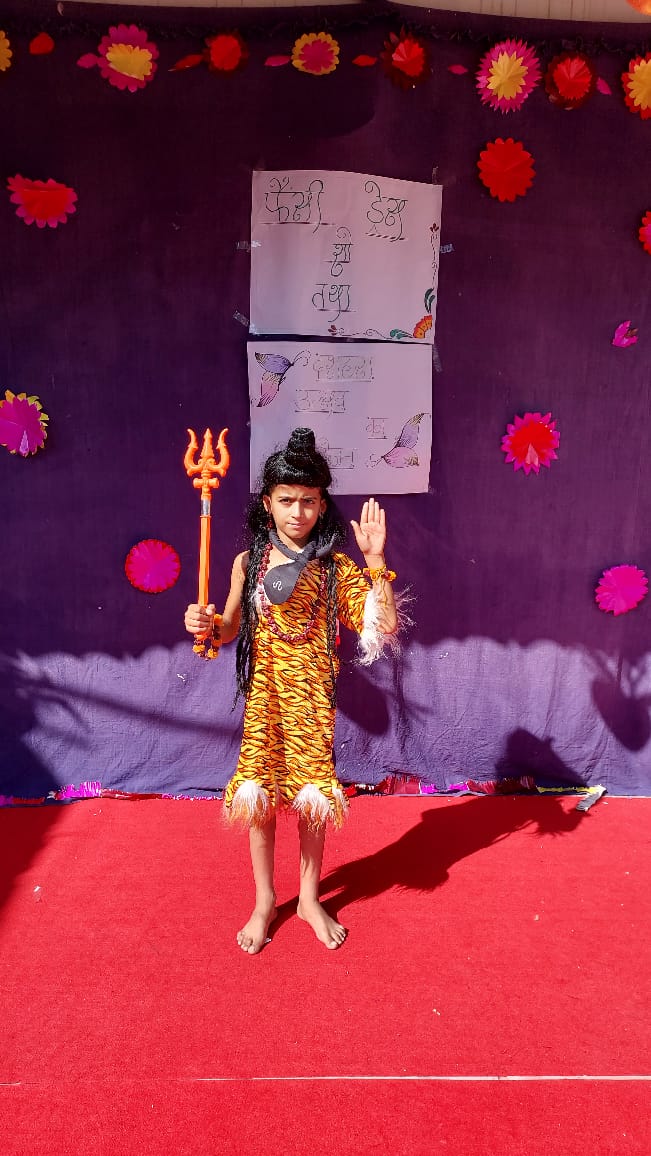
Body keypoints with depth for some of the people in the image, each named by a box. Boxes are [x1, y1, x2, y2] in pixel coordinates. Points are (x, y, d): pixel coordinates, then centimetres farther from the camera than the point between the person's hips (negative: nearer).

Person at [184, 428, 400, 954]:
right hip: (264, 691, 1)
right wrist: (207, 627, -14)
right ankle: (264, 901, 30)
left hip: (312, 693, -1)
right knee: (259, 795, 7)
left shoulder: (336, 566, -5)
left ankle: (310, 898, 32)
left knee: (312, 796, 9)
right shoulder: (249, 561, -1)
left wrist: (376, 559, -19)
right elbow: (231, 628, 8)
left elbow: (383, 625, -12)